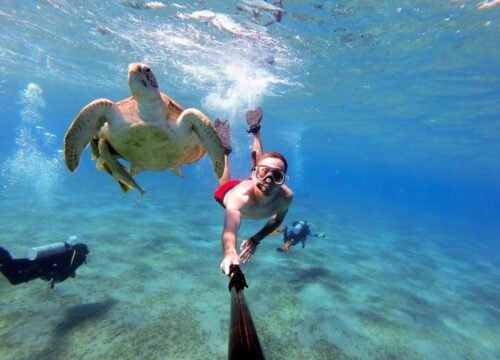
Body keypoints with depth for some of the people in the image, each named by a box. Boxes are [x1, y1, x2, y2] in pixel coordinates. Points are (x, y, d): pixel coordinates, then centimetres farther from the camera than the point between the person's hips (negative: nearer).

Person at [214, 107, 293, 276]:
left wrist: (256, 240, -24)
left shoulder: (286, 196, -39)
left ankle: (255, 131, 48)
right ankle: (225, 149, 49)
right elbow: (230, 229, -71)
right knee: (225, 182, 36)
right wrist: (230, 253, -91)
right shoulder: (240, 195, -53)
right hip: (229, 191, -2)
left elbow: (278, 219, -17)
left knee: (257, 160, 35)